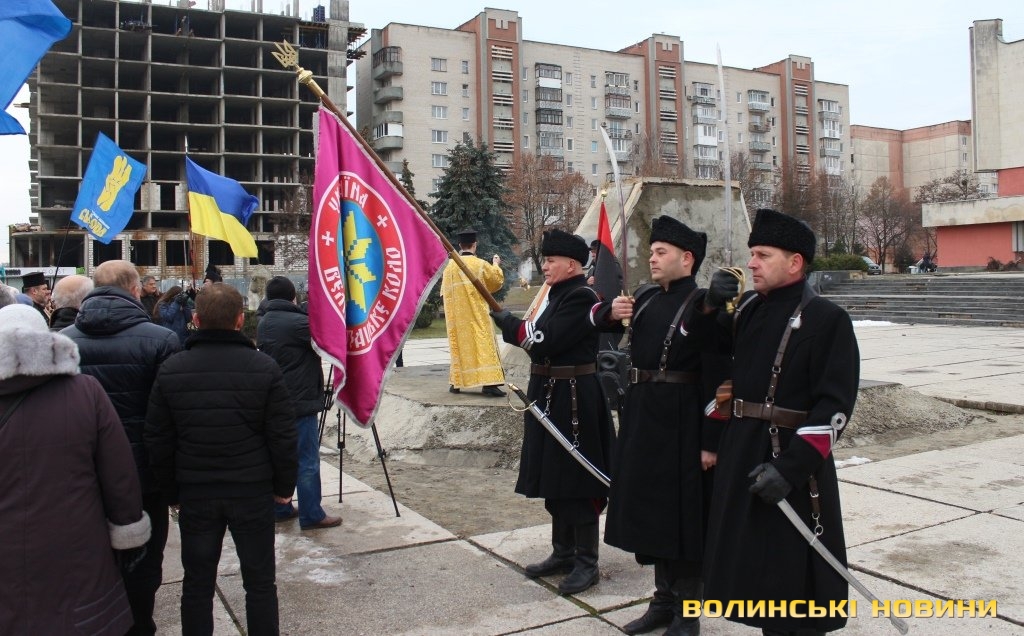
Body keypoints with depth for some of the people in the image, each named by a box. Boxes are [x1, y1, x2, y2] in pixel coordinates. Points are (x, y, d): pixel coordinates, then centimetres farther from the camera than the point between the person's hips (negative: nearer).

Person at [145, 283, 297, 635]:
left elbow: (158, 441, 1)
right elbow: (283, 437, -9)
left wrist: (172, 491, 13)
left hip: (195, 494, 2)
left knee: (197, 584, 15)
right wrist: (284, 486, 4)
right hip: (253, 491, -2)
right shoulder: (264, 368, -11)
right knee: (260, 582, 11)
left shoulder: (170, 371, -5)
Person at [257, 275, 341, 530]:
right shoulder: (297, 322, -17)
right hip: (300, 403, -9)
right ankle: (311, 516, 2)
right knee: (307, 461, -3)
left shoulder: (263, 323, 10)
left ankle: (281, 509, 23)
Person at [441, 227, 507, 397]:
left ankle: (456, 382, 13)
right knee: (483, 343, -3)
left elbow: (444, 292, 10)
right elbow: (498, 280, 8)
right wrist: (496, 265, 24)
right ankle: (488, 382, -11)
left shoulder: (450, 266, 2)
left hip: (456, 316, 4)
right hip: (477, 315, -3)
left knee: (459, 345, 11)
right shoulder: (481, 264, -7)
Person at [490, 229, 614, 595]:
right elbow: (538, 338, 11)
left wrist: (507, 322, -10)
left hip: (573, 398, -10)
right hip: (549, 396, 10)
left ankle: (587, 562, 11)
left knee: (577, 480, -1)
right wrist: (513, 325, -6)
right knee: (554, 477, 16)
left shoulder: (581, 297, -15)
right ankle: (563, 553, 29)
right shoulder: (557, 294, 14)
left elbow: (546, 341, -22)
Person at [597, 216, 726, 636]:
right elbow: (598, 320, 18)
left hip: (681, 423, -7)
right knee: (649, 507, 15)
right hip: (641, 416, 7)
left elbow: (715, 377, -16)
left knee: (683, 515, 4)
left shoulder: (702, 305, -12)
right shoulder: (646, 297, 9)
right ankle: (663, 600, 31)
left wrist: (711, 441, -18)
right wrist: (612, 310, -6)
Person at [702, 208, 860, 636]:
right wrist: (711, 305, 0)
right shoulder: (748, 308, 8)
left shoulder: (827, 319, -11)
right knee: (753, 561, 17)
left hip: (792, 462, -6)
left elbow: (835, 406, -16)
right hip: (740, 454, 7)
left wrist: (790, 468, -23)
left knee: (793, 574, 5)